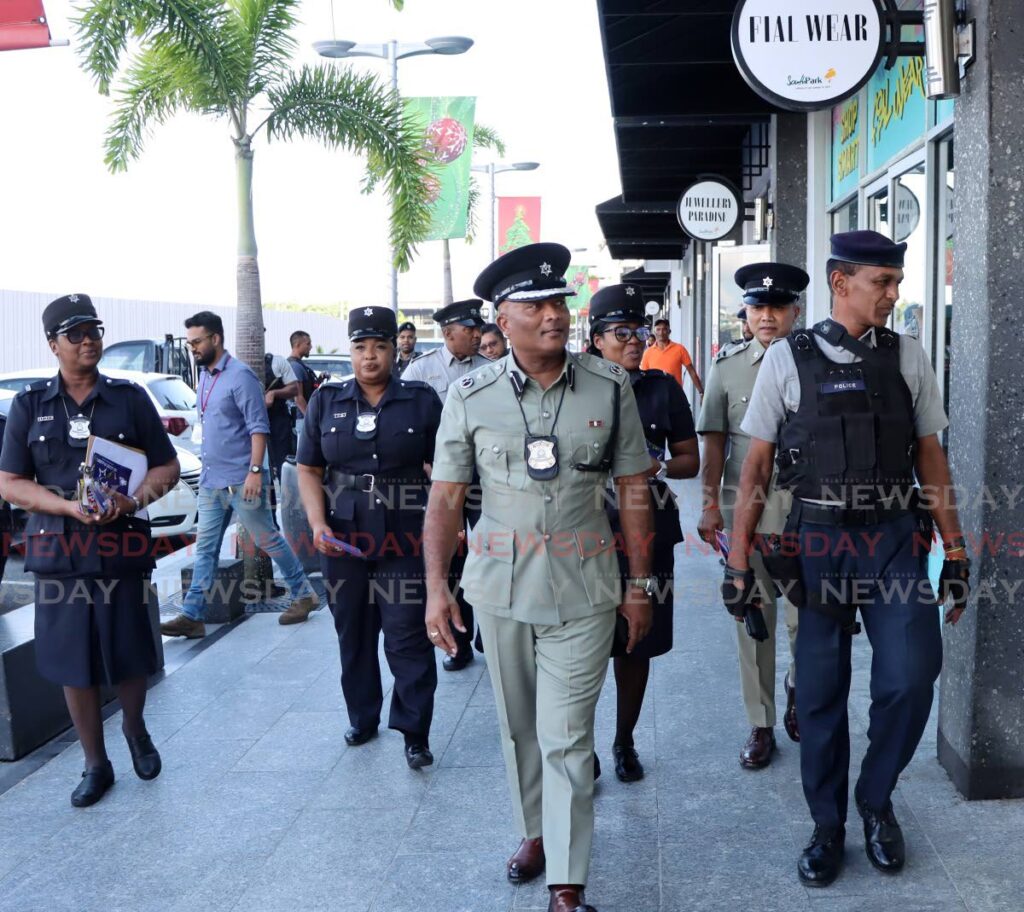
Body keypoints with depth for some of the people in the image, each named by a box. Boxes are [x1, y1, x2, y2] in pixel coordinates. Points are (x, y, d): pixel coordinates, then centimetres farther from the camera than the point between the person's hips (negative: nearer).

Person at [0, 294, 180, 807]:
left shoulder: (130, 398, 3)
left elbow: (167, 467, 5)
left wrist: (133, 500, -15)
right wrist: (69, 507, -14)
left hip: (122, 548, 0)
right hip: (59, 552, 1)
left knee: (130, 655, 6)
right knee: (73, 663, 6)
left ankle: (134, 728, 37)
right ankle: (96, 765, 21)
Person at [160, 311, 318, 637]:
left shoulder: (240, 376, -14)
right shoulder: (204, 376, 11)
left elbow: (259, 427, -17)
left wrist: (255, 470, -23)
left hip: (240, 480, -8)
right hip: (210, 479, 8)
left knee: (268, 540, 4)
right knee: (205, 548, 7)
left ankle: (303, 594, 19)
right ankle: (192, 615, 8)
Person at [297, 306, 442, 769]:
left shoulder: (421, 401, 2)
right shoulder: (327, 401, 7)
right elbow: (308, 469, 8)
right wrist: (317, 523, -7)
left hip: (405, 539, -3)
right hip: (342, 538, 3)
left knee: (407, 637, -3)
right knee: (352, 633, 13)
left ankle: (414, 731, 7)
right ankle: (362, 718, 29)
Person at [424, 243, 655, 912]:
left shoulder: (610, 387, -3)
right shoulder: (472, 396, -3)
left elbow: (634, 491, 2)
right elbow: (447, 498, 1)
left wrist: (640, 586, 3)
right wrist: (436, 586, -5)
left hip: (583, 591, -2)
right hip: (500, 587, 2)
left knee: (566, 736, -3)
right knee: (518, 726, 17)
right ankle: (535, 832, 39)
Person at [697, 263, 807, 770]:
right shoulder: (727, 367, 4)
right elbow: (715, 441, 4)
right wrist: (710, 506, -1)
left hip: (804, 513, -1)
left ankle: (798, 693, 35)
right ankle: (761, 725, 21)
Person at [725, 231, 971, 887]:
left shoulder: (908, 357, 5)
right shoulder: (788, 359, 0)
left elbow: (931, 456, 8)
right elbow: (757, 465, 1)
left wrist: (956, 553, 5)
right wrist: (738, 560, -1)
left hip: (896, 537, 1)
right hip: (819, 538, -1)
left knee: (911, 676, -10)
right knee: (820, 692, 7)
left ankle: (876, 797, 20)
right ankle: (829, 826, 28)